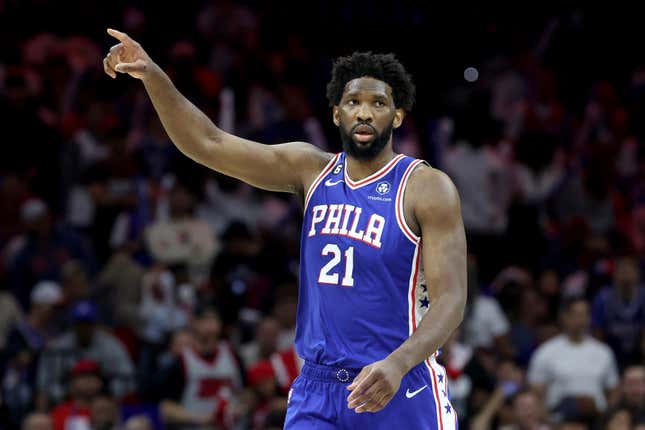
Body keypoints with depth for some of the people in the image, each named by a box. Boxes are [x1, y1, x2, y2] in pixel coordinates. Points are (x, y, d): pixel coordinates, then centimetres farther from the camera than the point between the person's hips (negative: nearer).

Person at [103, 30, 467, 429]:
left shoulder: (428, 189, -7)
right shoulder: (312, 169, 7)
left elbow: (450, 299, -14)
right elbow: (209, 144, 2)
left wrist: (397, 365, -31)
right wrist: (154, 78, -13)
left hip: (400, 392, -4)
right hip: (317, 387, 4)